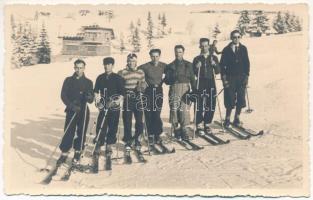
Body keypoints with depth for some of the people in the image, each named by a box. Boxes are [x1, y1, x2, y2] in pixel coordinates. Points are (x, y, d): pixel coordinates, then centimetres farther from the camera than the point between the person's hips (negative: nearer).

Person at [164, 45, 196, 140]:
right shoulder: (170, 66, 12)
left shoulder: (188, 65, 14)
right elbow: (166, 80, 10)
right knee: (174, 109, -5)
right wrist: (172, 79, -11)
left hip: (185, 89, 0)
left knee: (185, 109, -8)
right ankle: (176, 128, 10)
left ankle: (183, 129, 4)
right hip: (174, 89, 0)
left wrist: (195, 90, 1)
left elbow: (192, 79, 11)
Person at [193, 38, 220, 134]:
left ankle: (207, 124, 17)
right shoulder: (197, 59, 7)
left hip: (211, 84, 2)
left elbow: (217, 71, 6)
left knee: (211, 105, 3)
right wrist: (196, 67, -15)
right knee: (199, 106, -6)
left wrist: (214, 65, -11)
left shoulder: (214, 58, 12)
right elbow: (193, 73, 4)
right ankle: (198, 126, 2)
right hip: (200, 84, -2)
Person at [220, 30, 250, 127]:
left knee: (241, 100, 3)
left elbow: (247, 63, 7)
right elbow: (222, 65, 0)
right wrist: (224, 78, -7)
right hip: (230, 78, -2)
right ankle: (227, 119, 12)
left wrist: (246, 76, 0)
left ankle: (237, 118, 18)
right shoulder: (226, 49, 1)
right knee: (230, 100, -3)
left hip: (242, 77, 2)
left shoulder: (243, 48, 7)